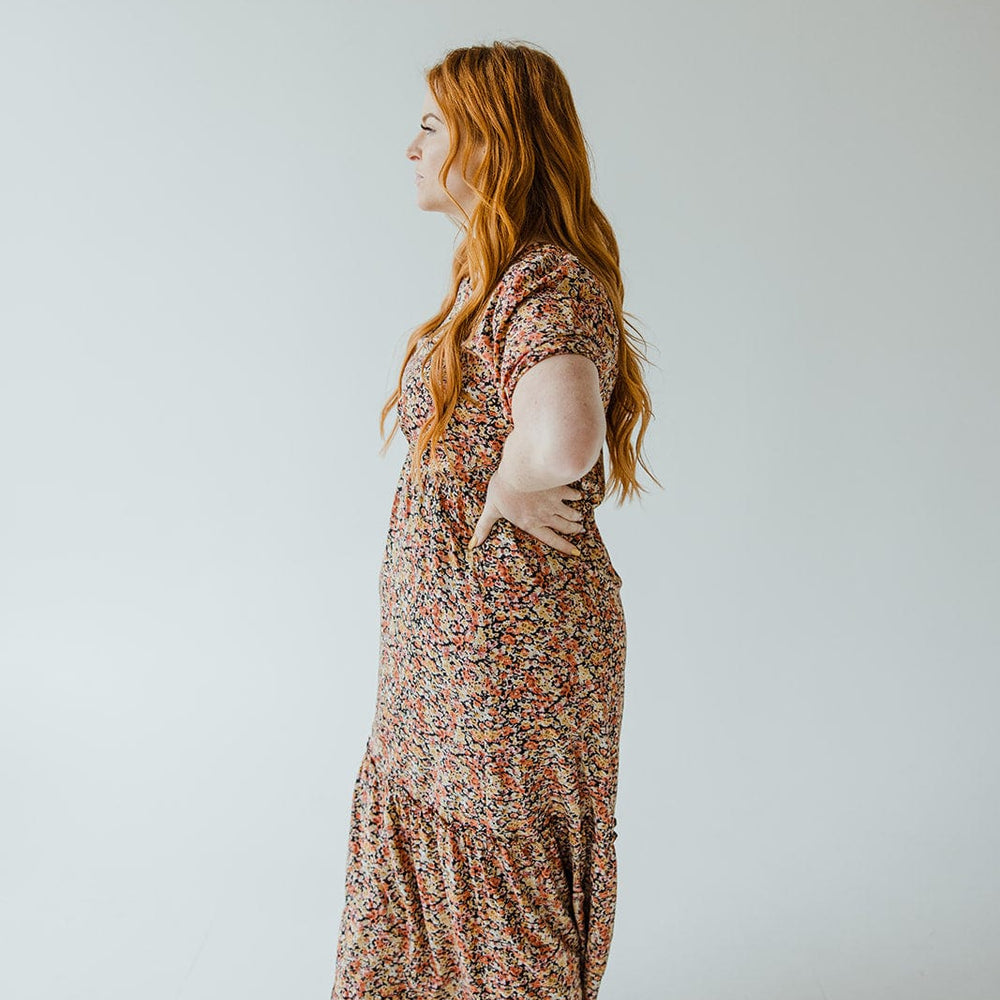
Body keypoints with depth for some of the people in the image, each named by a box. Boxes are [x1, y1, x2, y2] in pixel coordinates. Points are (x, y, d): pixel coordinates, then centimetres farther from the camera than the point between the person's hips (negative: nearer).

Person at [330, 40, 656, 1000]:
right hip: (444, 640, 9)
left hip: (511, 644, -9)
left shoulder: (552, 282, -22)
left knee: (505, 878, 11)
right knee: (409, 845, 24)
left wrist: (513, 489, -24)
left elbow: (561, 440, -43)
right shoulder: (489, 277, 8)